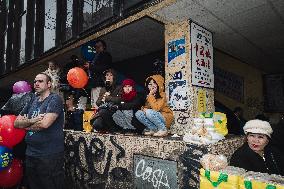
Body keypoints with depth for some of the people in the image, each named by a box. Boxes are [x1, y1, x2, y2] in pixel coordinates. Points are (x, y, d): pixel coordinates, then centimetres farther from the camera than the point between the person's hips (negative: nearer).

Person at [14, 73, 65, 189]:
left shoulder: (55, 99, -10)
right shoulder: (32, 102, 14)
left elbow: (44, 123, -22)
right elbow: (16, 123, 10)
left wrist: (27, 126, -3)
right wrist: (32, 120, -10)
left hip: (50, 155, -7)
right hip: (30, 154, 8)